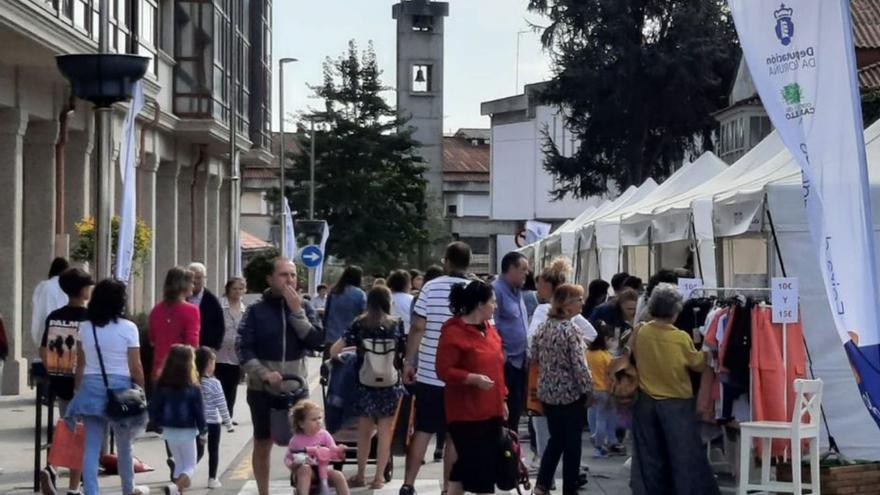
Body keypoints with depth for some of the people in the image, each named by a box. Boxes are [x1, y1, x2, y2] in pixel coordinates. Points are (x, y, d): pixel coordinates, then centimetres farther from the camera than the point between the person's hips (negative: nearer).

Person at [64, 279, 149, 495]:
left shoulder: (85, 328, 4)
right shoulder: (128, 328, -8)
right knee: (124, 444, 16)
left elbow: (80, 365, 7)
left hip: (91, 387, 2)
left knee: (91, 446, 1)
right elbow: (135, 367, -7)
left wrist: (78, 391, 15)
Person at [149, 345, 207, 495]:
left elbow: (154, 409, -2)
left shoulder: (161, 385, -6)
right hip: (187, 432, -4)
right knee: (189, 465, 7)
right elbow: (199, 412, -9)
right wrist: (203, 432, 4)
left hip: (169, 432, 4)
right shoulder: (193, 388, -15)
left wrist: (160, 423, 16)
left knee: (179, 463, 21)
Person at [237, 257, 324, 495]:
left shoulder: (303, 308, 5)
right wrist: (264, 374, -20)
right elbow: (244, 349, -6)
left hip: (296, 387, 1)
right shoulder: (257, 311, -2)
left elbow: (315, 341, -8)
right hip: (262, 388, -1)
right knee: (263, 444, 8)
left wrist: (297, 312, -14)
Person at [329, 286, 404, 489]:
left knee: (364, 433, 13)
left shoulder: (360, 324, -6)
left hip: (366, 386, 0)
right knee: (385, 434, 8)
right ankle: (379, 478, 9)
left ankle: (360, 476, 20)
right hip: (390, 387, 0)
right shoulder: (397, 325, -4)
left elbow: (334, 351, -8)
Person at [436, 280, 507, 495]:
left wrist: (502, 399, 20)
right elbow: (444, 371, -18)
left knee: (487, 464, 10)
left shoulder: (489, 329, 12)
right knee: (471, 463, -7)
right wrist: (473, 378, -26)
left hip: (490, 410, 8)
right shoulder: (453, 332, -14)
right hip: (466, 412, -8)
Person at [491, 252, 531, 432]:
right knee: (504, 410, -7)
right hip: (505, 363, -9)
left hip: (520, 361, 9)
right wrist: (501, 356, -20)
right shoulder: (496, 290, -13)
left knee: (517, 409, 13)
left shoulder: (517, 292, 16)